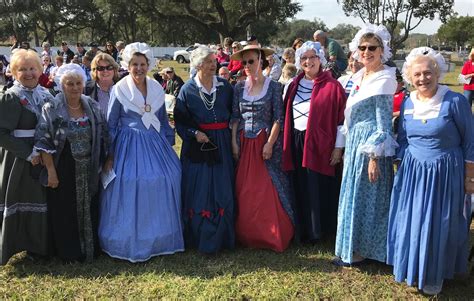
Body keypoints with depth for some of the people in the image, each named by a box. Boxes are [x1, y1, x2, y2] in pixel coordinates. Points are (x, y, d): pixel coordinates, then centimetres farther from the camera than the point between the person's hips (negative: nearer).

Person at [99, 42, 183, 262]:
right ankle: (130, 244, 9)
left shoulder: (157, 89, 8)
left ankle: (160, 239, 18)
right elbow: (111, 125, -1)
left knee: (163, 182, 1)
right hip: (130, 147, -4)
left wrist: (169, 144, 14)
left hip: (155, 144, 4)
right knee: (130, 185, -7)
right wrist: (110, 155, -4)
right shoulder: (119, 90, -3)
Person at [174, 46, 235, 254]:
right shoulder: (188, 89, -1)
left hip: (221, 145, 2)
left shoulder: (225, 86, 5)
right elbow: (180, 120, -1)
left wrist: (231, 139, 0)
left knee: (222, 191, 7)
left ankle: (222, 236, 20)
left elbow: (232, 114, 9)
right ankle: (199, 237, 14)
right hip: (197, 145, -2)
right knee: (198, 193, 1)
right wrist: (195, 133, -16)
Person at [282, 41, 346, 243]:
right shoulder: (293, 86, 10)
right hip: (297, 143, 5)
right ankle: (305, 230, 23)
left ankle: (320, 230, 16)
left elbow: (341, 119, -6)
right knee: (301, 189, 10)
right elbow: (285, 116, 14)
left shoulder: (332, 86, -5)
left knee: (319, 190, 1)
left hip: (320, 144, -5)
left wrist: (338, 147, -10)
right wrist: (286, 145, 8)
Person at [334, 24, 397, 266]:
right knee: (354, 194, 16)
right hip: (355, 143, 8)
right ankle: (354, 245, 30)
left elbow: (384, 123, -16)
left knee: (363, 196, 1)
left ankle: (360, 250, 16)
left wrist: (375, 157, -19)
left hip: (371, 146, -8)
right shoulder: (359, 76, 11)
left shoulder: (384, 79, -14)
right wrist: (346, 148, 17)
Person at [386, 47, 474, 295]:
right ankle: (413, 269, 35)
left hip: (445, 174, -4)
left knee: (439, 225, 8)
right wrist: (401, 170, 11)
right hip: (412, 173, 4)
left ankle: (435, 275, 29)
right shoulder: (407, 103, 1)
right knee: (411, 222, 12)